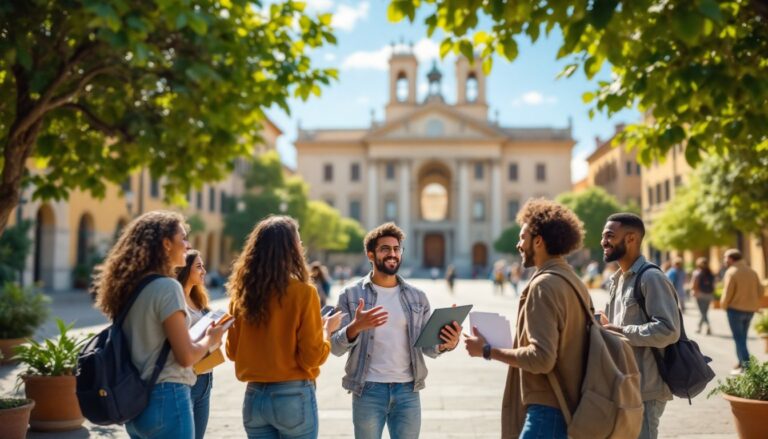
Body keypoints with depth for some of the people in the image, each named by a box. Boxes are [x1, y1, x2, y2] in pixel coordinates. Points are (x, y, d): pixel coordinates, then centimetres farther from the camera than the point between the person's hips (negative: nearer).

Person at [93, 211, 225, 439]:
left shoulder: (131, 287, 9)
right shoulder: (167, 286, -16)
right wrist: (210, 339, 0)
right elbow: (186, 356, -18)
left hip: (135, 401, 8)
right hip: (166, 399, -8)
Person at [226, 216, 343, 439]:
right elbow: (313, 356, -12)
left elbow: (232, 351, 10)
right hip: (293, 396, -4)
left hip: (254, 397, 5)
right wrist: (327, 329, 5)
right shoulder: (303, 292, -13)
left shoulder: (241, 293, 0)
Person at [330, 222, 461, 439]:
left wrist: (446, 344, -17)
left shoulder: (417, 297, 7)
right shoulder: (351, 294, -2)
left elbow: (428, 347, 6)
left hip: (408, 390, 2)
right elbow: (336, 347, -6)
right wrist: (356, 327, -27)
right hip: (368, 391, -2)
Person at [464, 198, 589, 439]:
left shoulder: (544, 284, -16)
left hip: (549, 410, -10)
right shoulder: (574, 281, 11)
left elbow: (541, 358, -23)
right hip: (572, 406, 10)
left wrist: (488, 351, -13)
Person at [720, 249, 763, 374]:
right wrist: (751, 301, 15)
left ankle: (746, 366, -2)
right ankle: (741, 362, 23)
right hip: (750, 309, 7)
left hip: (735, 309, -7)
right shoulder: (752, 272, 5)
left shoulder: (731, 272, -16)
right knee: (742, 337, 19)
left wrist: (723, 306, 0)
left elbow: (727, 294, -16)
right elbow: (760, 291, 6)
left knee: (739, 338, 1)